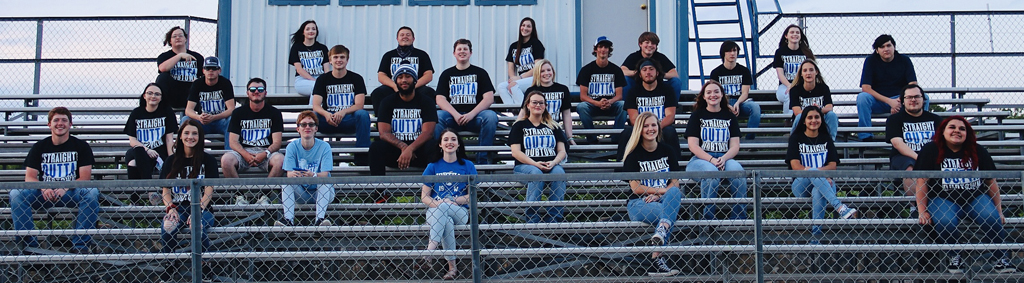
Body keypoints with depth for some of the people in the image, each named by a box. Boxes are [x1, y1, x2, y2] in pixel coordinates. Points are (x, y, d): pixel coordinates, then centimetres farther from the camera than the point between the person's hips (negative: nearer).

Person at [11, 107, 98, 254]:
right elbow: (29, 177, 2)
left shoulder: (81, 146, 5)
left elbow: (85, 178, -5)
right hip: (44, 194, 2)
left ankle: (81, 244, -29)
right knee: (16, 193, -25)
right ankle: (28, 243, -24)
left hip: (71, 194, -2)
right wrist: (43, 188, -22)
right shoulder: (39, 147, 10)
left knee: (91, 192, -34)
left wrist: (65, 188, -25)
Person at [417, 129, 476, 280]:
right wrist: (436, 203, -15)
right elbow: (424, 196, 7)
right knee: (446, 222, -36)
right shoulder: (433, 167, 12)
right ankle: (452, 267, -38)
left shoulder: (467, 166, 9)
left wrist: (453, 201, -15)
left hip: (460, 213, -1)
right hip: (434, 213, 1)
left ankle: (429, 252, -45)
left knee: (444, 207, -36)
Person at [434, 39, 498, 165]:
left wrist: (471, 114, -14)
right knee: (437, 116, -31)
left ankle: (482, 159, -23)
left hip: (475, 116, 0)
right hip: (452, 116, 0)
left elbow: (489, 98, 2)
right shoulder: (447, 74, 17)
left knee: (491, 116, -32)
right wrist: (456, 115, -15)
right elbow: (440, 99, 4)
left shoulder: (480, 73, 14)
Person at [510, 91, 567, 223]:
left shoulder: (553, 127, 23)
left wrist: (553, 162, -10)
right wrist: (535, 164, -14)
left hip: (551, 166, 2)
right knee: (536, 173, -38)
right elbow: (515, 152, 1)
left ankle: (553, 220, -37)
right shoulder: (520, 126, 14)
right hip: (524, 166, -2)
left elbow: (562, 151, 14)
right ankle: (532, 220, -40)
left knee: (559, 172, -34)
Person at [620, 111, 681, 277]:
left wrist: (658, 194, -13)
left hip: (664, 201, 3)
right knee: (669, 215, -33)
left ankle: (661, 231, -48)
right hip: (639, 204, -3)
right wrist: (663, 189, -10)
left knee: (674, 193, -32)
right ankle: (656, 262, -41)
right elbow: (636, 188, -5)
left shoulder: (668, 152, 12)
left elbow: (675, 184, 6)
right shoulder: (634, 155, 2)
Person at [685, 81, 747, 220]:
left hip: (725, 158, 2)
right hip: (701, 159, -2)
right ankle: (708, 218, -29)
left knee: (738, 171, -33)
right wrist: (712, 160, -16)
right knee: (711, 172, -38)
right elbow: (692, 145, -1)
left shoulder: (729, 117, 17)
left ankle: (739, 218, -26)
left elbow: (735, 146, 9)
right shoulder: (697, 115, 10)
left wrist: (723, 159, -13)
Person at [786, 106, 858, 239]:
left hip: (825, 184, 1)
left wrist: (810, 170, -18)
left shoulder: (826, 140, 17)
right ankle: (840, 207, -49)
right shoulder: (796, 138, 10)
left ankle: (816, 230, -44)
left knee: (818, 191, -37)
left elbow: (833, 165, 4)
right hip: (801, 185, -1)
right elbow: (795, 166, -4)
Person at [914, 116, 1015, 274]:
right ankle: (955, 258, -10)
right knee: (945, 222, -33)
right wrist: (922, 211, -11)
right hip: (943, 198, -2)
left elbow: (991, 182, 12)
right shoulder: (930, 150, 0)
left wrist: (999, 210, 9)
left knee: (992, 219, -26)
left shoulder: (978, 152, 8)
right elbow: (922, 182, -4)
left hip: (976, 198, 2)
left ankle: (1001, 259, -10)